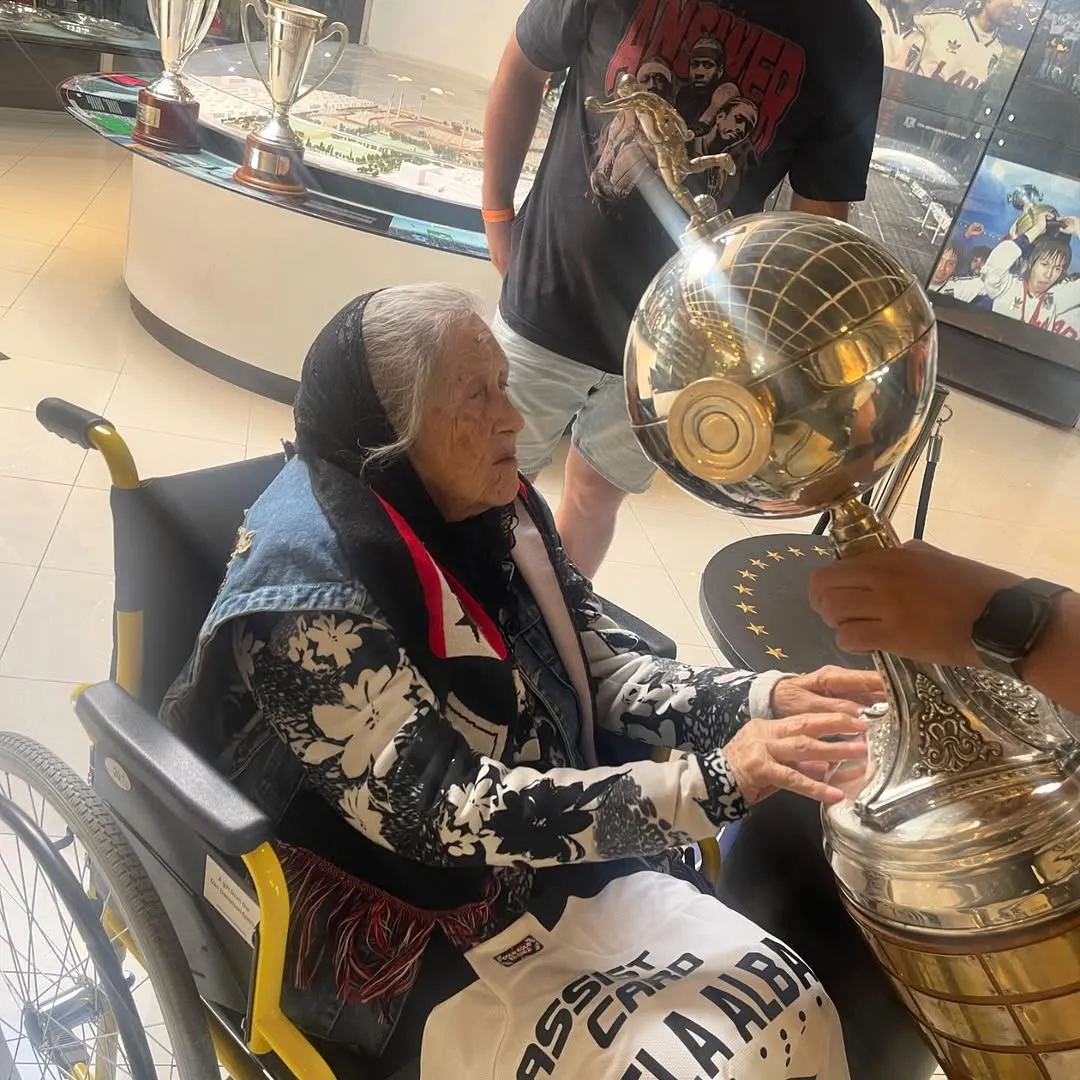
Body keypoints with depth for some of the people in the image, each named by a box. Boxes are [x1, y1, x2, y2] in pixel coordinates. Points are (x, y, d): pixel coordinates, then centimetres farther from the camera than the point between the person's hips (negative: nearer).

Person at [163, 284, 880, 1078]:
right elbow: (450, 812, -29)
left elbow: (608, 674, 0)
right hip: (415, 936, -6)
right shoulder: (310, 591, -25)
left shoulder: (491, 512, -3)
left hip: (550, 866, 6)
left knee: (791, 1009, -6)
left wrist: (763, 699, -17)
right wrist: (714, 782, -34)